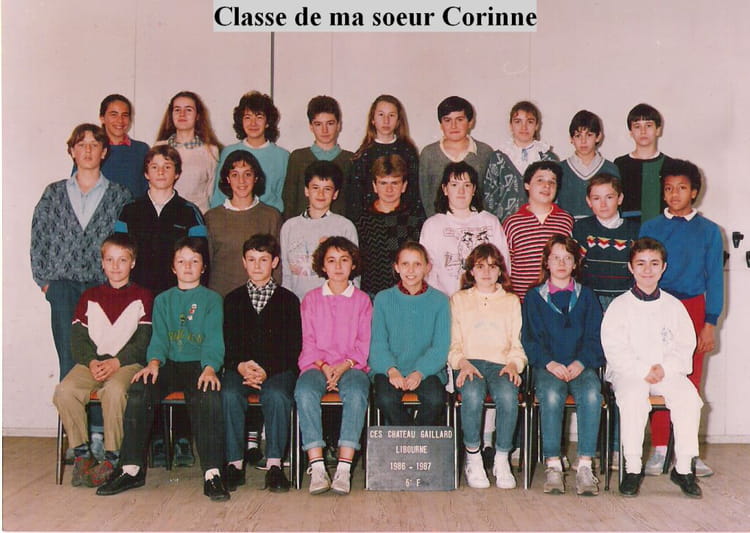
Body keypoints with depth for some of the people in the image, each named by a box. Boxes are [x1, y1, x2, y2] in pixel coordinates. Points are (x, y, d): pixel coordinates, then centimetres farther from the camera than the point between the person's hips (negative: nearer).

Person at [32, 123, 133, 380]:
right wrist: (44, 279, 5)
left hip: (104, 285, -1)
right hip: (63, 284, 1)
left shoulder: (120, 195, 9)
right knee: (68, 357, -3)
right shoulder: (54, 193, 14)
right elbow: (38, 238, 13)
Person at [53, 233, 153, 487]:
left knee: (114, 390, -35)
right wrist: (92, 362, -12)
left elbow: (143, 341, -2)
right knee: (65, 391, -25)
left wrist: (116, 362, -16)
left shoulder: (142, 297, 8)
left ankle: (111, 458, -22)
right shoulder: (90, 297, 18)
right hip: (91, 362, 3)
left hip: (127, 362, -3)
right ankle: (82, 454, -13)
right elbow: (78, 338, 8)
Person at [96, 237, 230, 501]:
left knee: (208, 395, -35)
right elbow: (159, 337, 7)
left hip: (199, 364, -2)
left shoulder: (212, 299, 12)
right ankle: (131, 468, -21)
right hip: (169, 364, 3)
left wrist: (210, 368, -21)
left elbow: (214, 339, -2)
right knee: (139, 390, -27)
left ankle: (212, 473, -35)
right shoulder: (162, 300, 21)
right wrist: (154, 362, -15)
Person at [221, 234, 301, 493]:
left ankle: (274, 463, -24)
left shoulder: (288, 300, 11)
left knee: (277, 395, -33)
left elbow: (293, 347, 3)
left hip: (277, 369, -1)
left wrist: (266, 370, -12)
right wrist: (240, 366, -12)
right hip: (239, 368, 1)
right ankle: (234, 462, -20)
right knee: (229, 394, -30)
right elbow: (227, 344, 9)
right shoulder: (233, 299, 17)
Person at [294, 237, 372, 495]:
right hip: (317, 365, 1)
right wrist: (323, 366, -9)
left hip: (352, 366, -1)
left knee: (356, 393, -35)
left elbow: (364, 344, 7)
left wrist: (344, 366, -11)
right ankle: (317, 467, -36)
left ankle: (344, 468, -38)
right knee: (305, 392, -33)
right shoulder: (311, 299, 18)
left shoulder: (362, 300, 16)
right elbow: (308, 342, 9)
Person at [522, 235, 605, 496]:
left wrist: (581, 362, -10)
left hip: (582, 365, 1)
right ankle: (552, 465, -28)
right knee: (551, 394, -34)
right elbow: (530, 339, 6)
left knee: (591, 394, -32)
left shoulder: (586, 296, 18)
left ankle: (585, 466, -30)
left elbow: (595, 338, 9)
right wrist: (550, 363, -12)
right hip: (548, 366, -1)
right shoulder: (534, 298, 15)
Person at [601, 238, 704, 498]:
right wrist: (643, 370, -17)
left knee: (688, 395, -28)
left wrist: (665, 367, -11)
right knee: (633, 395, -34)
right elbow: (614, 348, -5)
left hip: (668, 371, 2)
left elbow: (686, 345, 7)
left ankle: (683, 467, -16)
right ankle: (632, 467, -26)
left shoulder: (674, 306, 11)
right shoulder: (619, 306, 4)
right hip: (629, 371, -2)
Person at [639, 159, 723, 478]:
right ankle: (659, 451, 8)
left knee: (691, 381, 1)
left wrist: (710, 323, -3)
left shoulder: (708, 231, 7)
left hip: (693, 309, 0)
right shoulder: (650, 228, 8)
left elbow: (714, 278, 5)